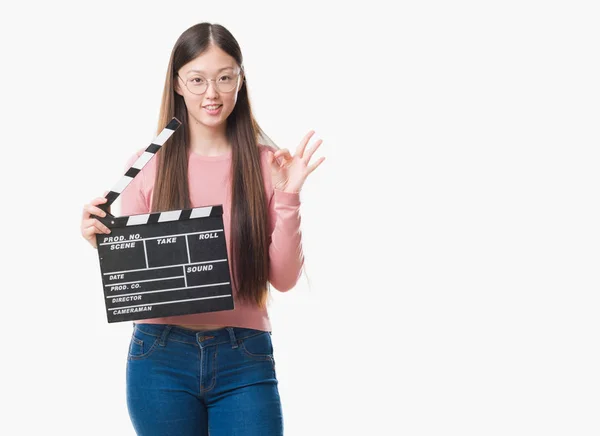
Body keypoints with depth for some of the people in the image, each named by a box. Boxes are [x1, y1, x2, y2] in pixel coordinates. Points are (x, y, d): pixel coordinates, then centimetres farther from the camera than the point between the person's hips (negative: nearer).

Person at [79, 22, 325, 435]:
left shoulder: (266, 164, 1)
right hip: (161, 356, 1)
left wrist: (288, 197, -10)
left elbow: (284, 279, 0)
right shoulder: (148, 166, 2)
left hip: (245, 360, 0)